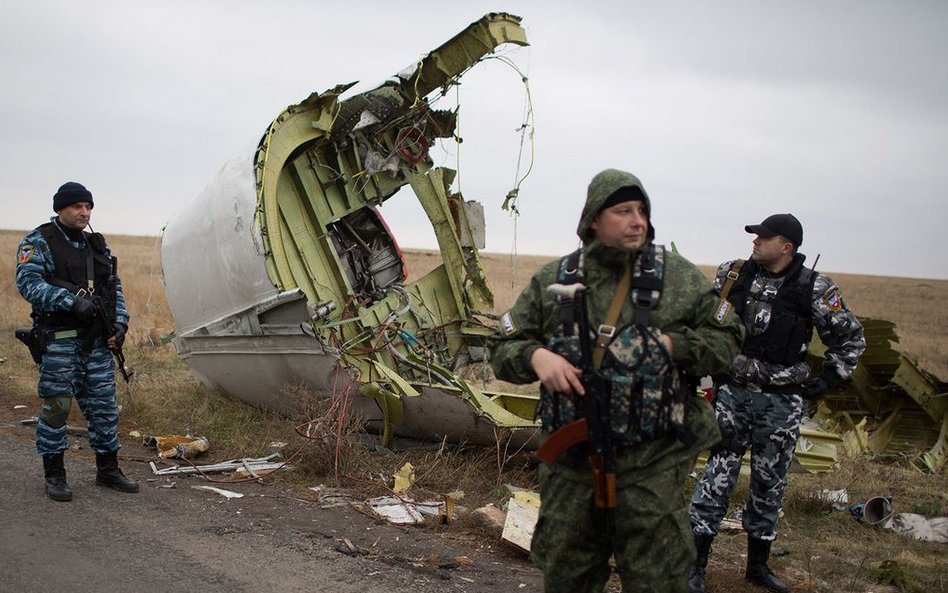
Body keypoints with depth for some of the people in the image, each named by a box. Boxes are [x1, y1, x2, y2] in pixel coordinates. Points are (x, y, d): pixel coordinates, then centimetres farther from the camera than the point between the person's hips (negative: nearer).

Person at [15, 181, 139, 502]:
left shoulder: (97, 245, 16)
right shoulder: (37, 242, -2)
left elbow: (114, 288, 18)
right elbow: (28, 283, -15)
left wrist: (120, 323, 4)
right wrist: (72, 301, -25)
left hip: (97, 340, 6)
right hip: (58, 339, -6)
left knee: (104, 404, 8)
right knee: (56, 405, -1)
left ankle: (108, 469, 19)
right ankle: (54, 475, 9)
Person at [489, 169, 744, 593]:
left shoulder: (680, 278, 0)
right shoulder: (552, 281, 4)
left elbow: (725, 341, 3)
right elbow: (503, 348, 7)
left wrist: (671, 345, -14)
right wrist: (536, 356, -14)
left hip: (651, 462, -2)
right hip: (571, 459, 2)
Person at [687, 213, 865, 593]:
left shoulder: (814, 289, -6)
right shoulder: (733, 275, 0)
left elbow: (850, 338, 5)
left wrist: (828, 379, 1)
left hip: (782, 402, 0)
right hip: (732, 392, 0)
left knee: (770, 483, 11)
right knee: (718, 475, -2)